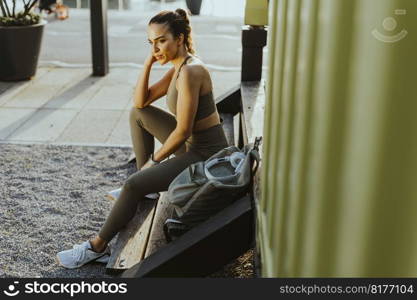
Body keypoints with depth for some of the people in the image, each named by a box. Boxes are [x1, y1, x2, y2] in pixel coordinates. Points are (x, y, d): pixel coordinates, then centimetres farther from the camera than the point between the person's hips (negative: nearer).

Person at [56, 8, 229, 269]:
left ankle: (98, 247, -1)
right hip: (193, 144, 10)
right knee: (139, 114, 15)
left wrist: (154, 160, -10)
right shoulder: (178, 67, 8)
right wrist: (149, 62, -2)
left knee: (133, 185, -20)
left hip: (206, 154, -10)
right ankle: (144, 188, 20)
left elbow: (183, 130, -23)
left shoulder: (190, 71, -22)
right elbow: (140, 101, 9)